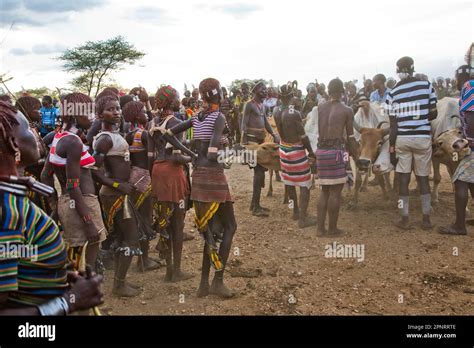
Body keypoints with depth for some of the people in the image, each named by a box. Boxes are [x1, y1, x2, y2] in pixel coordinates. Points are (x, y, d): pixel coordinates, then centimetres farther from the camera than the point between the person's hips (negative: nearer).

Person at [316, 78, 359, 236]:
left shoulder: (319, 108, 9)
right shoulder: (347, 111, -2)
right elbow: (350, 137, 0)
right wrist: (356, 158, 9)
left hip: (321, 151, 5)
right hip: (336, 151, -5)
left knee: (324, 191, 14)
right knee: (335, 192, 3)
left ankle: (320, 228, 15)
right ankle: (332, 229, 10)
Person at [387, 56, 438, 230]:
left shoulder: (393, 93, -3)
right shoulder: (427, 85, -3)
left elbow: (393, 126, -4)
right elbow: (433, 114, 1)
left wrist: (392, 148, 1)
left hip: (402, 139, 0)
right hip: (422, 138, 0)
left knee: (403, 179, 7)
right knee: (423, 178, 11)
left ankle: (404, 219, 11)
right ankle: (426, 219, 15)